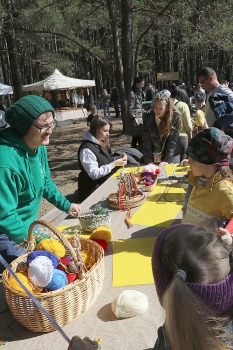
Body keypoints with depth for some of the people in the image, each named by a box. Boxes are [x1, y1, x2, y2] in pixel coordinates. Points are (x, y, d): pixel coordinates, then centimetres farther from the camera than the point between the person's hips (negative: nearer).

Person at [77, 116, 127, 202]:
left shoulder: (101, 143, 7)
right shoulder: (86, 149, -19)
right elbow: (94, 174, -22)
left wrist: (118, 158, -1)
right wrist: (114, 164, -23)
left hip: (106, 183, 8)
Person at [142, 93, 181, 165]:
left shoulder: (175, 117, -15)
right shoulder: (148, 117, -11)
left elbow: (173, 142, -16)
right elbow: (146, 141, -12)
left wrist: (166, 160, -24)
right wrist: (149, 161, -18)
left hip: (172, 155, -1)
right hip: (154, 156, 1)